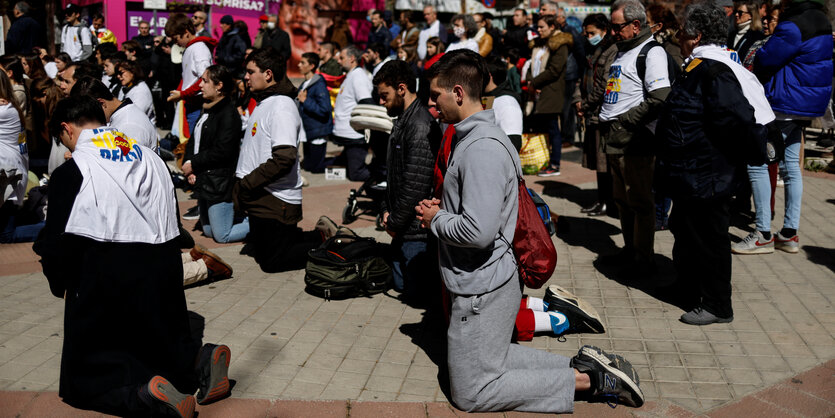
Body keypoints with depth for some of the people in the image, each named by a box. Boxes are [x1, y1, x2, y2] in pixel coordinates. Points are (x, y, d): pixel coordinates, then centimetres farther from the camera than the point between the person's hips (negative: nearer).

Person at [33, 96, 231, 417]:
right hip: (164, 270, 5)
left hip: (105, 280, -5)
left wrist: (61, 285, 12)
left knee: (83, 380, 7)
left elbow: (57, 243, -7)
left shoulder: (71, 171, -7)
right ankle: (199, 361, -10)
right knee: (167, 347, 26)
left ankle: (142, 391, -25)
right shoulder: (151, 158, 11)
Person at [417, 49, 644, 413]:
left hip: (482, 289, -10)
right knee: (486, 356, 22)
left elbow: (478, 231, -32)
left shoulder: (483, 148, -24)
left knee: (471, 393, 2)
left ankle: (586, 380, 1)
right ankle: (583, 366, 16)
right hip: (485, 282, 10)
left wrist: (436, 220, -15)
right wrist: (443, 208, 5)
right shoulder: (473, 137, 9)